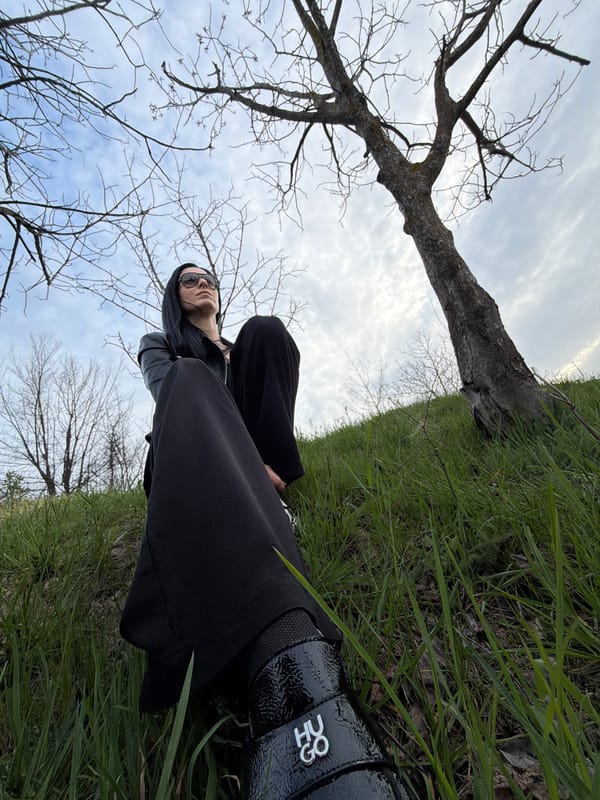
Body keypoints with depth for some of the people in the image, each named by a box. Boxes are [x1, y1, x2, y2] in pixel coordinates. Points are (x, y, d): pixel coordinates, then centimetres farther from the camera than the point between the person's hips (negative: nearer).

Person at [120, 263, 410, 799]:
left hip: (248, 466, 2)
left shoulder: (246, 347, 32)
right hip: (187, 470, -2)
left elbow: (264, 404, 18)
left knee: (266, 329, -7)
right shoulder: (158, 344, 19)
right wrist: (247, 459, -22)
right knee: (194, 381, -35)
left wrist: (258, 463, -7)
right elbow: (172, 393, -4)